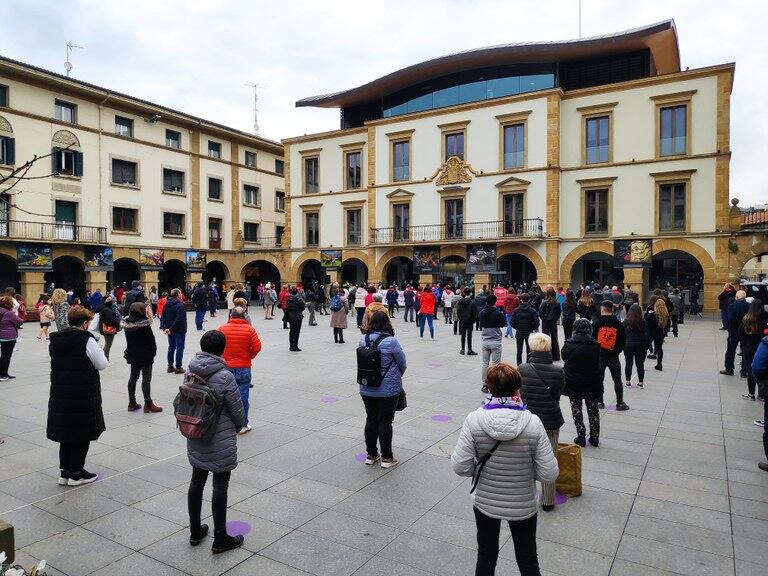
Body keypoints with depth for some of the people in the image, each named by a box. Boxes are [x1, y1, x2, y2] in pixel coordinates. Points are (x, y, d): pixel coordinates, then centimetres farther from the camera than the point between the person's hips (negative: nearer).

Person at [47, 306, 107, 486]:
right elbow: (102, 364, -12)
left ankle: (64, 472, 24)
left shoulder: (55, 340, 7)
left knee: (66, 432, 17)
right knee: (83, 434, 7)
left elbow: (58, 363, 17)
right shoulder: (86, 340, -15)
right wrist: (97, 349, 6)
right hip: (83, 395, -7)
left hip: (59, 395, 7)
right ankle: (76, 473, 14)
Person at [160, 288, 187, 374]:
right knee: (180, 348, 0)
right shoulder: (180, 305, -18)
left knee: (171, 347, 15)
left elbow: (163, 317, 5)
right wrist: (171, 329, -18)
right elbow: (179, 319, -24)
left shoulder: (166, 304, 7)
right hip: (179, 331, -7)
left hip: (171, 330, 7)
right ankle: (178, 367, 2)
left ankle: (170, 366, 20)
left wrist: (164, 327, -2)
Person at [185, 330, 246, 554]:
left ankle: (195, 531, 34)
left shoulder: (190, 372, -4)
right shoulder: (224, 376, -22)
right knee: (220, 487, 6)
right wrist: (238, 427, 8)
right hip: (221, 442, -6)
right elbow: (237, 410, -12)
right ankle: (220, 539, 18)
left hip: (195, 439, 6)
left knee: (196, 482, 19)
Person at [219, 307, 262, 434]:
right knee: (243, 395, 6)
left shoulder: (222, 329, -3)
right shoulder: (250, 329, -7)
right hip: (244, 368, -1)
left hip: (226, 367, 2)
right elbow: (257, 347, -9)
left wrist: (223, 356, 14)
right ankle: (242, 425, 12)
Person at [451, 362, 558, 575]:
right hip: (523, 506, 0)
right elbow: (549, 474, -17)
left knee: (486, 557, 23)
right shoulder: (533, 423, -21)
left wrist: (482, 470, 2)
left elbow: (460, 466, -18)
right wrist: (526, 470, 2)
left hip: (484, 502, 1)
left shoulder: (474, 420, -20)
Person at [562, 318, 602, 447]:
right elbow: (597, 364, -3)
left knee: (577, 411, 12)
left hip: (573, 385, -1)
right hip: (592, 384, 1)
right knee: (593, 411, 16)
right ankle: (594, 438, 25)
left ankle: (581, 437, 14)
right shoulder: (595, 346, -14)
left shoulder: (568, 346, -13)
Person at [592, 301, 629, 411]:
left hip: (599, 356, -1)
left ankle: (600, 402, 16)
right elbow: (623, 341, 0)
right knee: (617, 379, 11)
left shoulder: (596, 324, -10)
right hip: (614, 356, 1)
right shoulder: (619, 324, -5)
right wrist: (617, 351, 14)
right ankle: (620, 403, 15)